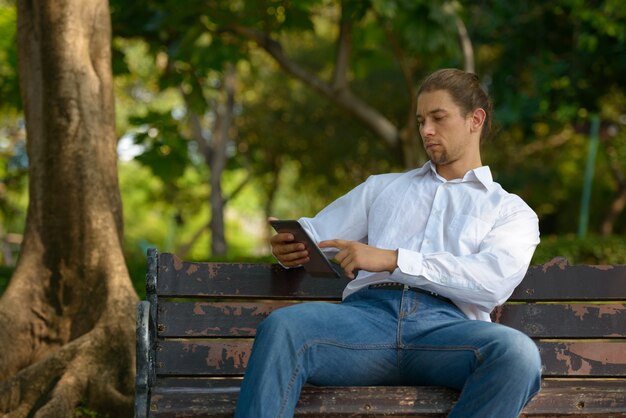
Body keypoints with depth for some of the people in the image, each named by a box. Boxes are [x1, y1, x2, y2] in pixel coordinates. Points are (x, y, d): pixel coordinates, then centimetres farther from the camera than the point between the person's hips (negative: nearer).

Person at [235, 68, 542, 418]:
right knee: (281, 327, -33)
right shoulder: (382, 188, 35)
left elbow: (494, 281, 2)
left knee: (518, 353, -38)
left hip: (448, 324, -2)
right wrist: (288, 247, 2)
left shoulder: (512, 211, 22)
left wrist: (393, 260, -8)